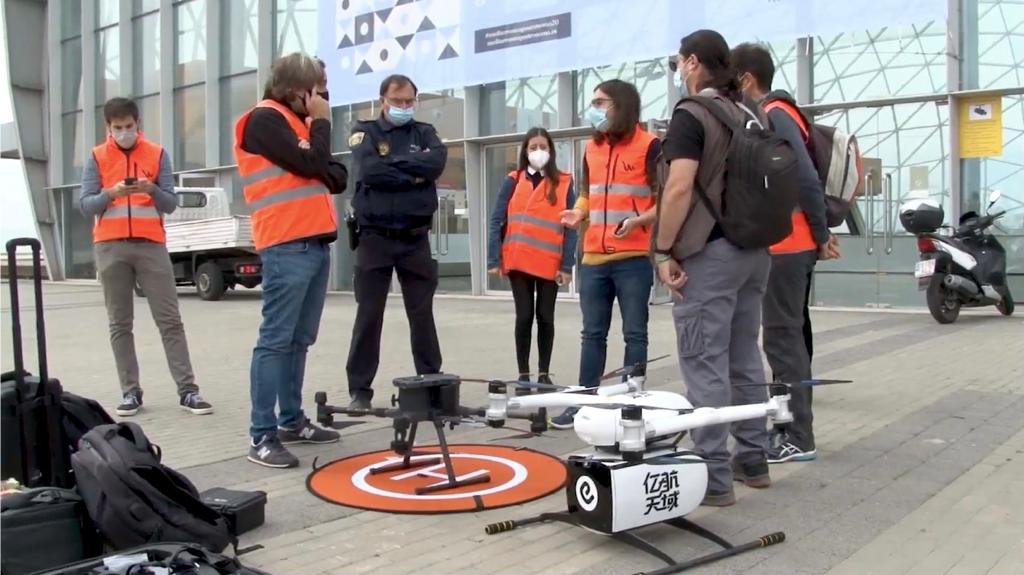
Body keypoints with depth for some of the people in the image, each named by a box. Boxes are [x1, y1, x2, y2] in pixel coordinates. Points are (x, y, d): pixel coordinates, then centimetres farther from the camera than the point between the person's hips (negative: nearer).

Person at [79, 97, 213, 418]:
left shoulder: (157, 154, 7)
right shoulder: (97, 158, 7)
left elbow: (171, 204, 3)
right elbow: (85, 205, 0)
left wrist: (152, 189, -17)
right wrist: (111, 193, -18)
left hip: (151, 244, 0)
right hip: (110, 247, 1)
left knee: (170, 319, -3)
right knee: (120, 324, 3)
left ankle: (187, 390, -2)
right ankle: (131, 392, 8)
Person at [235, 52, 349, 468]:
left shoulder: (298, 123, 24)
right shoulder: (265, 119, -3)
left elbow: (336, 177, 19)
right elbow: (311, 165, -15)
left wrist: (325, 172, -4)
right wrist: (322, 121, 0)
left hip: (315, 242, 9)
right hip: (288, 246, -9)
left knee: (300, 339, 10)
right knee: (276, 339, -10)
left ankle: (291, 421, 17)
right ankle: (262, 435, -8)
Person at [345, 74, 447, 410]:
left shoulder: (424, 133, 12)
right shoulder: (364, 131, 5)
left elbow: (436, 163, -11)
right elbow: (369, 171, -16)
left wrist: (394, 163, -12)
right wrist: (414, 176, -10)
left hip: (416, 238, 2)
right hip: (375, 238, -2)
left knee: (422, 314, 8)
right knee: (368, 315, 2)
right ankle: (360, 389, 9)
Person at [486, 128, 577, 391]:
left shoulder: (564, 184, 2)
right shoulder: (512, 181, 3)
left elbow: (571, 227, -1)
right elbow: (496, 221, 1)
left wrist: (567, 265, -8)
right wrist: (493, 260, -7)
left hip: (550, 264, 0)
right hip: (518, 262, 0)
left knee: (545, 317, 7)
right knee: (524, 316, 4)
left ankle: (544, 373, 19)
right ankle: (523, 375, 11)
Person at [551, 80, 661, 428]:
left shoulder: (649, 145, -5)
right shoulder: (591, 148, 15)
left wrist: (637, 221, -21)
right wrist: (579, 212, 3)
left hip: (634, 258, -6)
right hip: (594, 258, 6)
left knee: (634, 333, 3)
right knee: (592, 333, 11)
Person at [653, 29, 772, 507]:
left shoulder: (691, 114, -10)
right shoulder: (752, 115, 14)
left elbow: (680, 189, -20)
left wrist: (664, 251, -14)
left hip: (709, 252, -8)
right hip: (754, 249, 8)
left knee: (705, 365, -4)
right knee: (745, 359, 15)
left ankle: (713, 477, -1)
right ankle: (753, 459, 24)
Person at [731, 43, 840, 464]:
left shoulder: (774, 116, -13)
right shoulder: (767, 116, 16)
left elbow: (805, 178, -19)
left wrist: (821, 235, -13)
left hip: (786, 246, -10)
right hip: (786, 245, 10)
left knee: (783, 337, -4)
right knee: (787, 334, 13)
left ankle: (798, 437, 3)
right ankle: (790, 427, 23)